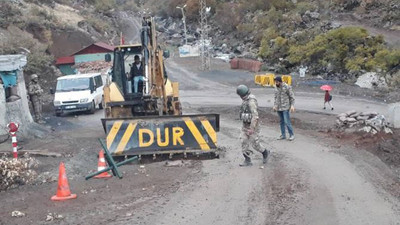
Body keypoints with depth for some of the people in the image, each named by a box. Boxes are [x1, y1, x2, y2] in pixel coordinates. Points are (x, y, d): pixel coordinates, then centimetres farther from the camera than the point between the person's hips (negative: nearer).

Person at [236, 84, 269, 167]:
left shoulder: (252, 101, -25)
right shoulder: (246, 100, 6)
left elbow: (255, 116, -29)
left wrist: (252, 128, -30)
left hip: (252, 126, -9)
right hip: (245, 126, 9)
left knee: (255, 144, 2)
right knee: (244, 143, 2)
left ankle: (265, 153, 28)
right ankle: (247, 161, 6)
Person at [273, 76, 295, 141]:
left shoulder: (287, 87, -9)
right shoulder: (276, 88, 9)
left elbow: (292, 97, -6)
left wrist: (292, 105, -13)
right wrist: (275, 105, 11)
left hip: (285, 108, -6)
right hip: (278, 108, 6)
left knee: (287, 122, -9)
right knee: (282, 122, 11)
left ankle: (292, 135, 2)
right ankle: (283, 135, 18)